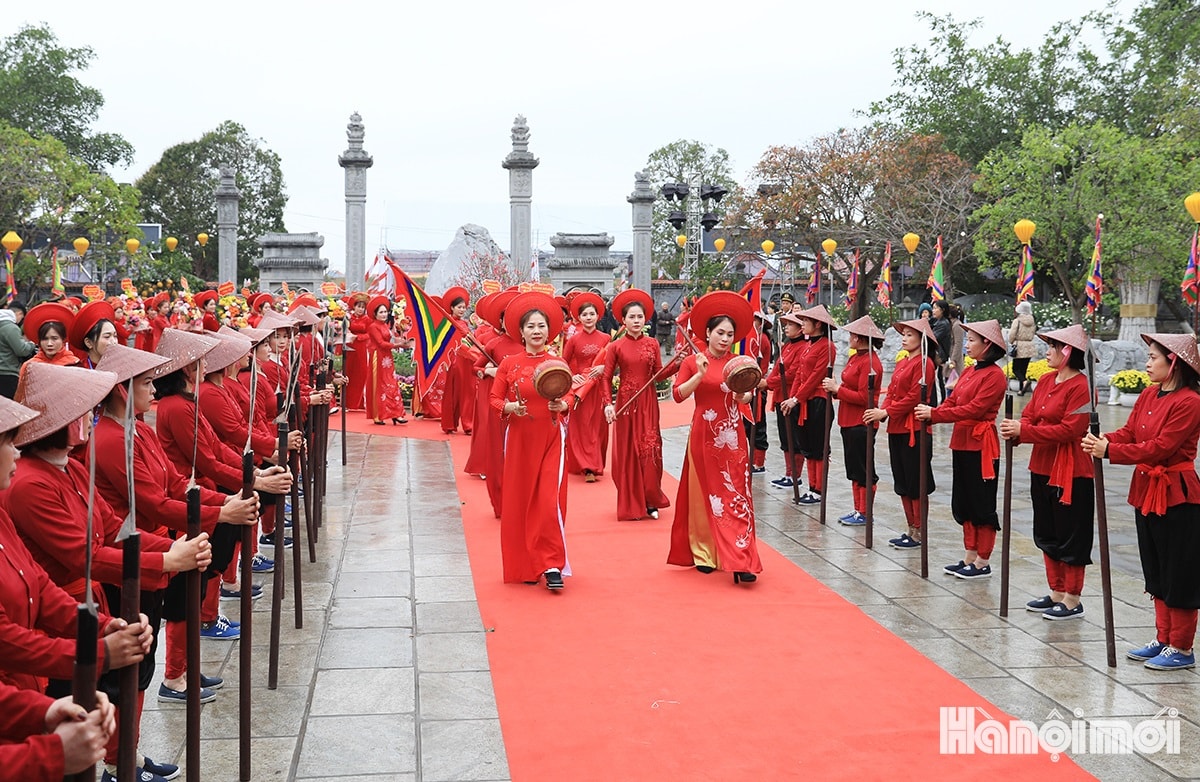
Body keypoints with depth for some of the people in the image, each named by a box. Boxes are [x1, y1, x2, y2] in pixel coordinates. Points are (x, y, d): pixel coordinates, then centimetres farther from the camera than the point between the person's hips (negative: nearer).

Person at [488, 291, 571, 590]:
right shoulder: (509, 364, 1)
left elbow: (569, 398, 8)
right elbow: (495, 399, 3)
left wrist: (563, 405, -14)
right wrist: (509, 406, -17)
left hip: (551, 439, -1)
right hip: (520, 439, 1)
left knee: (550, 501, -9)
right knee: (519, 502, 6)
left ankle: (552, 566, -2)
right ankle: (524, 565, 17)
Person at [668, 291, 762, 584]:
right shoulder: (693, 362, 1)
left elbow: (746, 399, 1)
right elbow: (678, 394, -10)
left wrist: (742, 391, -20)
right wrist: (700, 375, -21)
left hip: (732, 438, 1)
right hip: (704, 435, -1)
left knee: (736, 494, -5)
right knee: (703, 493, 7)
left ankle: (740, 561, -9)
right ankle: (704, 553, 18)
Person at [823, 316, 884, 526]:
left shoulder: (870, 363, -18)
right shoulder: (855, 358, 12)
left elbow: (863, 397, -21)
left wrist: (837, 388, -16)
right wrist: (834, 388, -1)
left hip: (861, 423, -10)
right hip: (849, 421, 10)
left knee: (862, 469, 0)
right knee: (853, 468, 15)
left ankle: (864, 513, 8)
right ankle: (857, 509, 23)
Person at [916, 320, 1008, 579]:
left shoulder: (994, 375, -14)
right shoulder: (969, 372, 14)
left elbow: (974, 409, -20)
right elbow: (953, 401, 12)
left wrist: (935, 414, -20)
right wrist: (929, 413, -6)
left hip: (981, 446, -9)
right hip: (962, 443, 9)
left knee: (982, 505, 0)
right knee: (963, 504, 13)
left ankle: (982, 563, 7)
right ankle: (970, 557, 22)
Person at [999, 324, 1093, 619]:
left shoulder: (1081, 386, -16)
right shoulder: (1045, 381, 10)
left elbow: (1069, 430, -21)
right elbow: (1030, 415, 10)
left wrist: (1024, 431, -22)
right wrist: (1015, 429, -13)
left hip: (1070, 472, -9)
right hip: (1042, 467, 9)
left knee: (1070, 537, 1)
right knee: (1047, 534, 16)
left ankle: (1072, 600, 11)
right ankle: (1056, 593, 28)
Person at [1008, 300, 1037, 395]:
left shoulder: (1017, 321, -14)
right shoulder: (1032, 322, 2)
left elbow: (1012, 335, -11)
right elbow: (1032, 335, 10)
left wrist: (1011, 342, 9)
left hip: (1019, 348, -5)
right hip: (1029, 347, 5)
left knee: (1016, 369, 1)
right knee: (1023, 369, 13)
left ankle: (1024, 381, -26)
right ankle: (1021, 389, 13)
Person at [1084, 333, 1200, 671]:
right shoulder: (1148, 395, 9)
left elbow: (1160, 448, -23)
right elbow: (1129, 433, 6)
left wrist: (1109, 451, -26)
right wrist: (1100, 440, -14)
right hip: (1147, 491, 9)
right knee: (1156, 572, 16)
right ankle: (1163, 639, 26)